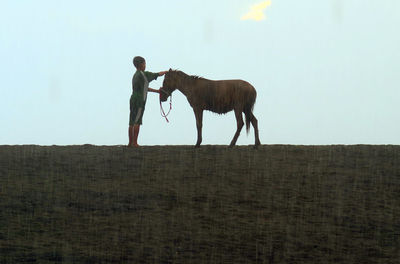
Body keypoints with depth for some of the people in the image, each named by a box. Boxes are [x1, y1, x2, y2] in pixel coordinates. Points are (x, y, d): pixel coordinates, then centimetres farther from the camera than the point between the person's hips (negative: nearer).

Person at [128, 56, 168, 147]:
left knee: (132, 122, 7)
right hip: (139, 100, -9)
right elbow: (158, 75, 0)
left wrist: (157, 91, 27)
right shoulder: (144, 74, -9)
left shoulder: (135, 76, 18)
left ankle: (130, 143, 8)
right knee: (137, 122, -10)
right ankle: (134, 143, -13)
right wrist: (167, 72, 17)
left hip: (133, 100, 9)